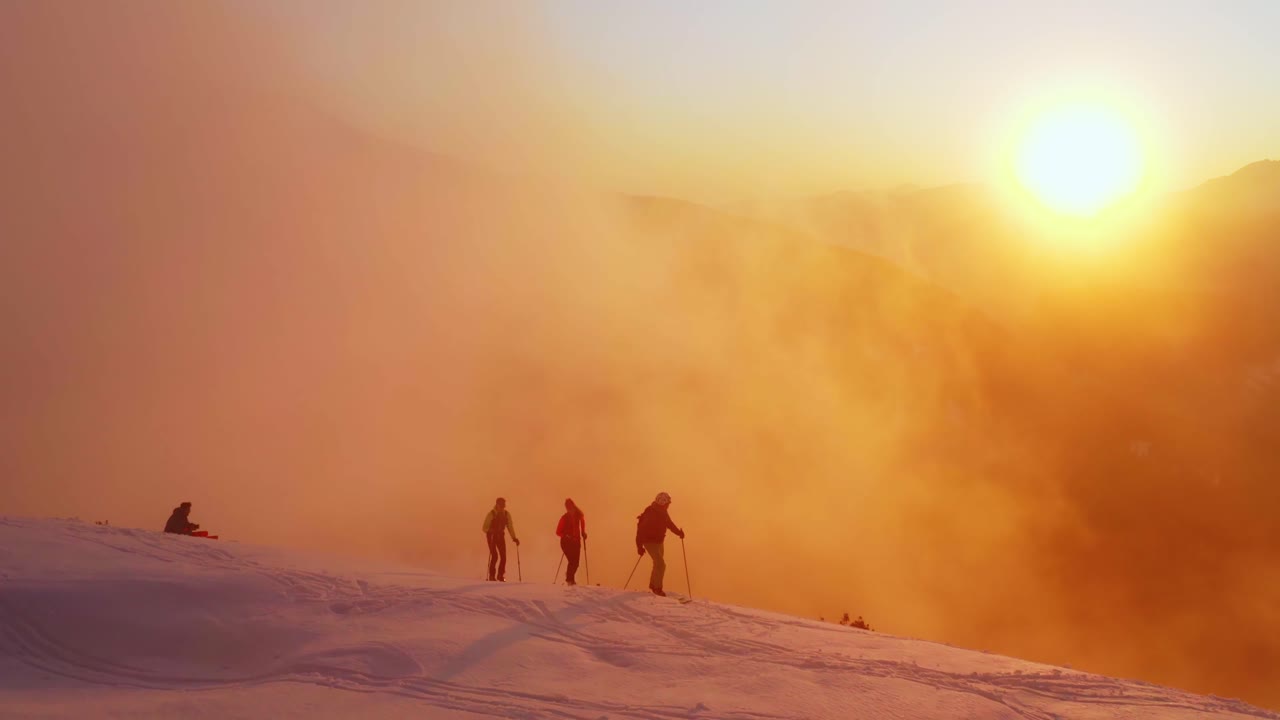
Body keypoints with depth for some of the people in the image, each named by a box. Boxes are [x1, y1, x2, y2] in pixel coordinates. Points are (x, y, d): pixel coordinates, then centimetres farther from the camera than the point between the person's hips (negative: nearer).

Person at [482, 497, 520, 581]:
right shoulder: (491, 514, -15)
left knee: (503, 556, -6)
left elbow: (510, 526, 4)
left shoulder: (507, 514, -2)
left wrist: (514, 538, -4)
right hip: (491, 536, -4)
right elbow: (485, 528, -14)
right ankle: (491, 575, 0)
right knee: (494, 556, -15)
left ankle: (500, 575, 9)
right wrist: (491, 531, -33)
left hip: (501, 536, 4)